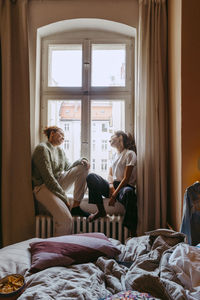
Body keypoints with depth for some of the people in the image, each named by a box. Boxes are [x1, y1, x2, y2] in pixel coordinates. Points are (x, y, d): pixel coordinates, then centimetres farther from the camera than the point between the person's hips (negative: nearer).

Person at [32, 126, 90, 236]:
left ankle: (76, 207, -4)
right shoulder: (42, 148, -12)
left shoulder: (60, 150, 16)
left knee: (83, 167, -3)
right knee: (65, 219, -31)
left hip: (59, 183, 9)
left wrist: (81, 161, -4)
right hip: (44, 187, -9)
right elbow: (48, 178, -18)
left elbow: (68, 168, 16)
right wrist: (64, 197, -18)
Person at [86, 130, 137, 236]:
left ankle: (133, 233, -34)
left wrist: (114, 195, -17)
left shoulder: (130, 154, -4)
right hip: (113, 186, 6)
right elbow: (110, 175, 12)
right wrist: (111, 186, -11)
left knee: (128, 192, -42)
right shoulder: (115, 155, 19)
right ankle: (101, 211, -8)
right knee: (91, 177, -15)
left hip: (124, 186, -6)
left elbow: (126, 179, -12)